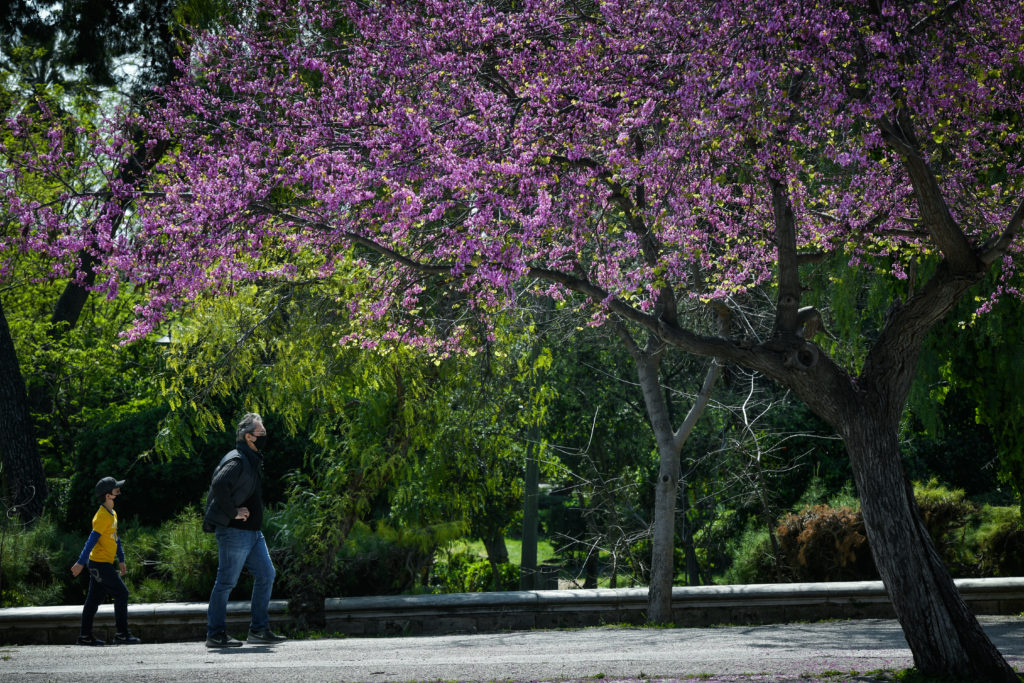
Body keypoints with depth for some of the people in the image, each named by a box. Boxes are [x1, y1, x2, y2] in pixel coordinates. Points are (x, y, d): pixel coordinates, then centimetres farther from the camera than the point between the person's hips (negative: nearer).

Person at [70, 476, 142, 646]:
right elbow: (92, 539, -23)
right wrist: (81, 562, -26)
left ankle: (85, 636, 15)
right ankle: (122, 635, -3)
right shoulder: (102, 517, -18)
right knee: (121, 594, -6)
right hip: (101, 564, -10)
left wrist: (121, 560, 25)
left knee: (94, 599, 11)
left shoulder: (112, 514, 13)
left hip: (100, 564, 10)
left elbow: (116, 538, 22)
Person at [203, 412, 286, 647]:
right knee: (226, 582, -5)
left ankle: (259, 629, 15)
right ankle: (215, 634, 1)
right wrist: (233, 513, -23)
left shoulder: (252, 460, 17)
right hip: (234, 531, -10)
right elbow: (218, 485, -31)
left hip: (253, 532, 10)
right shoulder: (237, 461, -15)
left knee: (266, 575, 9)